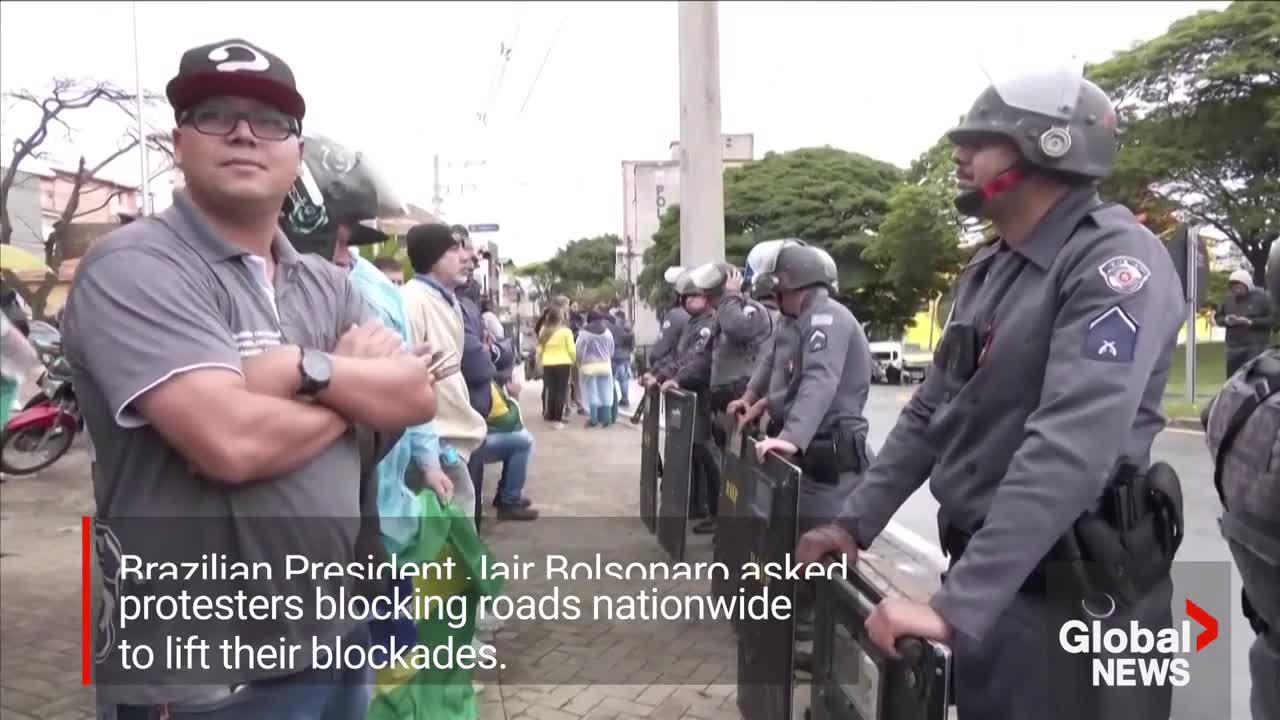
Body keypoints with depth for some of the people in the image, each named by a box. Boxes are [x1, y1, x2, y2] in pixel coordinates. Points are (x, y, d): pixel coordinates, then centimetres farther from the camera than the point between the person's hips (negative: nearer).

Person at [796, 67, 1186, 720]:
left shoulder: (1115, 259, -19)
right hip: (982, 573, 8)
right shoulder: (988, 270, 9)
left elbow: (1070, 449, -30)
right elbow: (931, 411, 13)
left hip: (1072, 593, -7)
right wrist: (853, 523, 6)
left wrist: (953, 606, -33)